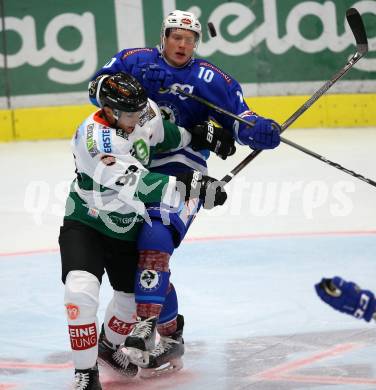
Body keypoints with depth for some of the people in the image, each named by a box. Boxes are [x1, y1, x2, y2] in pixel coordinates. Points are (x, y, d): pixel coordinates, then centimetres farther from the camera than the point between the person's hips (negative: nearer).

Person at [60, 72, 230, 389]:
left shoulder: (144, 111, -11)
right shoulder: (94, 137, -34)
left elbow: (161, 133, 15)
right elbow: (135, 185, -43)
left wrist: (197, 136, 4)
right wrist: (190, 187, -50)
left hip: (128, 227, 7)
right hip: (86, 223, -7)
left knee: (134, 293, 16)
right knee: (81, 290, -26)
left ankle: (109, 345, 46)